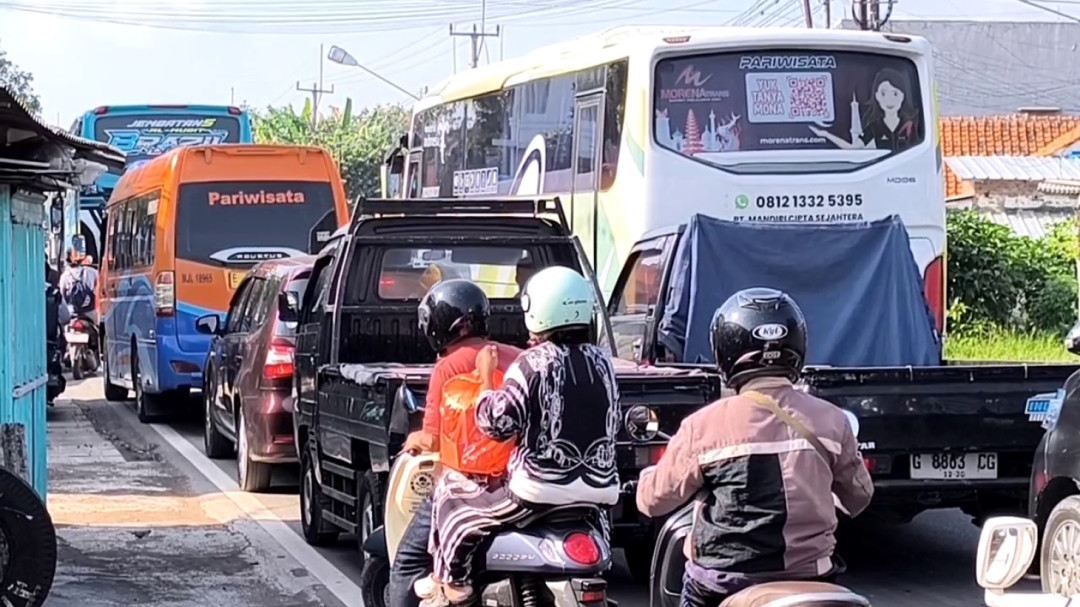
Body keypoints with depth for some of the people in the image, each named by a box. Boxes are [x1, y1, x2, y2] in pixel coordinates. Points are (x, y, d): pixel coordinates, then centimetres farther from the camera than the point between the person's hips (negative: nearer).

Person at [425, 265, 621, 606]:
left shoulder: (534, 363, -13)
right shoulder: (602, 363, 5)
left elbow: (497, 423, -14)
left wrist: (486, 377, -1)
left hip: (539, 491, -6)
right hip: (599, 493, 6)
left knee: (451, 491, 13)